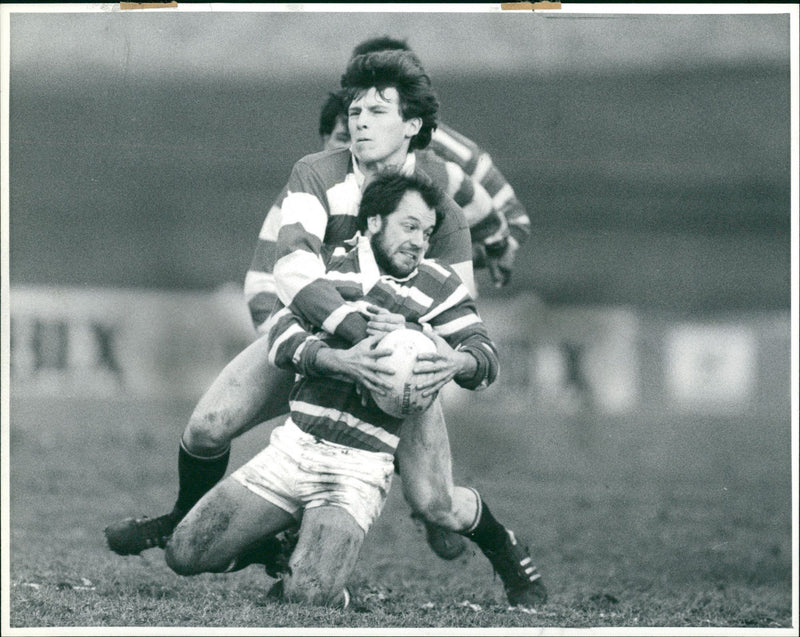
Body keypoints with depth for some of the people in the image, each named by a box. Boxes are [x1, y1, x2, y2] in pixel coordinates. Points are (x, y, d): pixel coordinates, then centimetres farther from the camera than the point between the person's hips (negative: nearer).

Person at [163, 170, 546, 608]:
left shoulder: (438, 286, 4)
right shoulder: (330, 268, 5)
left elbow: (484, 355, -4)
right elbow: (282, 334, -9)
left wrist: (458, 363, -29)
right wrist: (342, 362, -28)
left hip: (361, 469, -3)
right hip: (294, 446, 3)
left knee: (309, 597, -24)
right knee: (184, 554, -3)